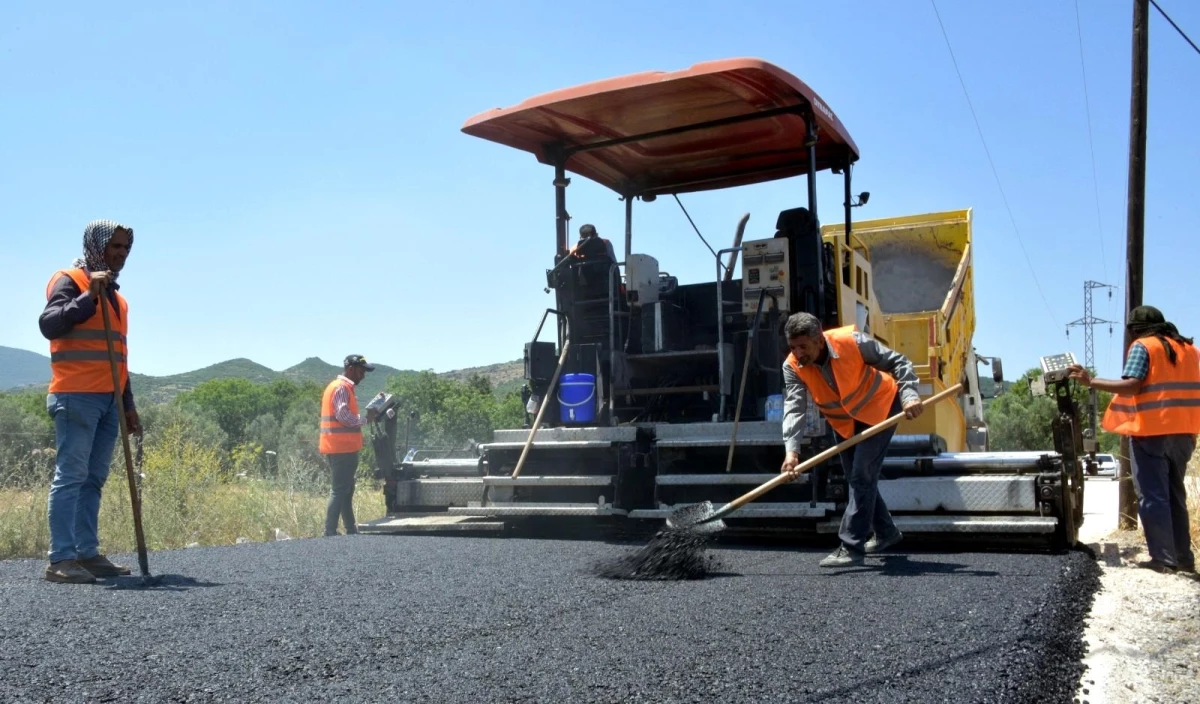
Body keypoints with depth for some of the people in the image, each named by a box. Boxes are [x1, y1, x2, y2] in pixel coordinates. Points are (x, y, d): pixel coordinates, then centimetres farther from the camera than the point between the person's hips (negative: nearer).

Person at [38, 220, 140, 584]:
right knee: (70, 476, -9)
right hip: (76, 397, -8)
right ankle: (61, 559, -8)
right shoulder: (69, 280, -2)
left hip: (108, 401, 8)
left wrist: (128, 405, 20)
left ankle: (87, 553, 9)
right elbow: (48, 324, -19)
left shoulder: (115, 294, 21)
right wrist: (89, 296, -23)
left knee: (94, 479, 7)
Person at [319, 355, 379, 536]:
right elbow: (343, 415, -22)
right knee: (339, 491, -8)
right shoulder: (341, 387, -12)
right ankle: (330, 532, -7)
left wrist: (368, 413, 9)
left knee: (346, 490, 14)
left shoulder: (342, 387, 20)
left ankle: (351, 530, 21)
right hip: (342, 448, -11)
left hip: (343, 448, 11)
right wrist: (365, 420, -11)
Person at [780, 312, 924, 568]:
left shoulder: (851, 341, -30)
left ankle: (851, 547, -12)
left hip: (879, 408, -5)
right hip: (846, 422, 6)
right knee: (857, 479, 15)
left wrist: (909, 396, -30)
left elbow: (898, 362, -18)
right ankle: (886, 532, 37)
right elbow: (794, 408, -28)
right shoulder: (792, 367, -20)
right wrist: (791, 450, -41)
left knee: (862, 476, -15)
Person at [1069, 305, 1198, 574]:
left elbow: (1131, 386, -17)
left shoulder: (1142, 346, -5)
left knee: (1152, 495, -2)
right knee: (1175, 493, 16)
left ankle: (1163, 558, -5)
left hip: (1151, 431, -7)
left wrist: (1091, 382, -15)